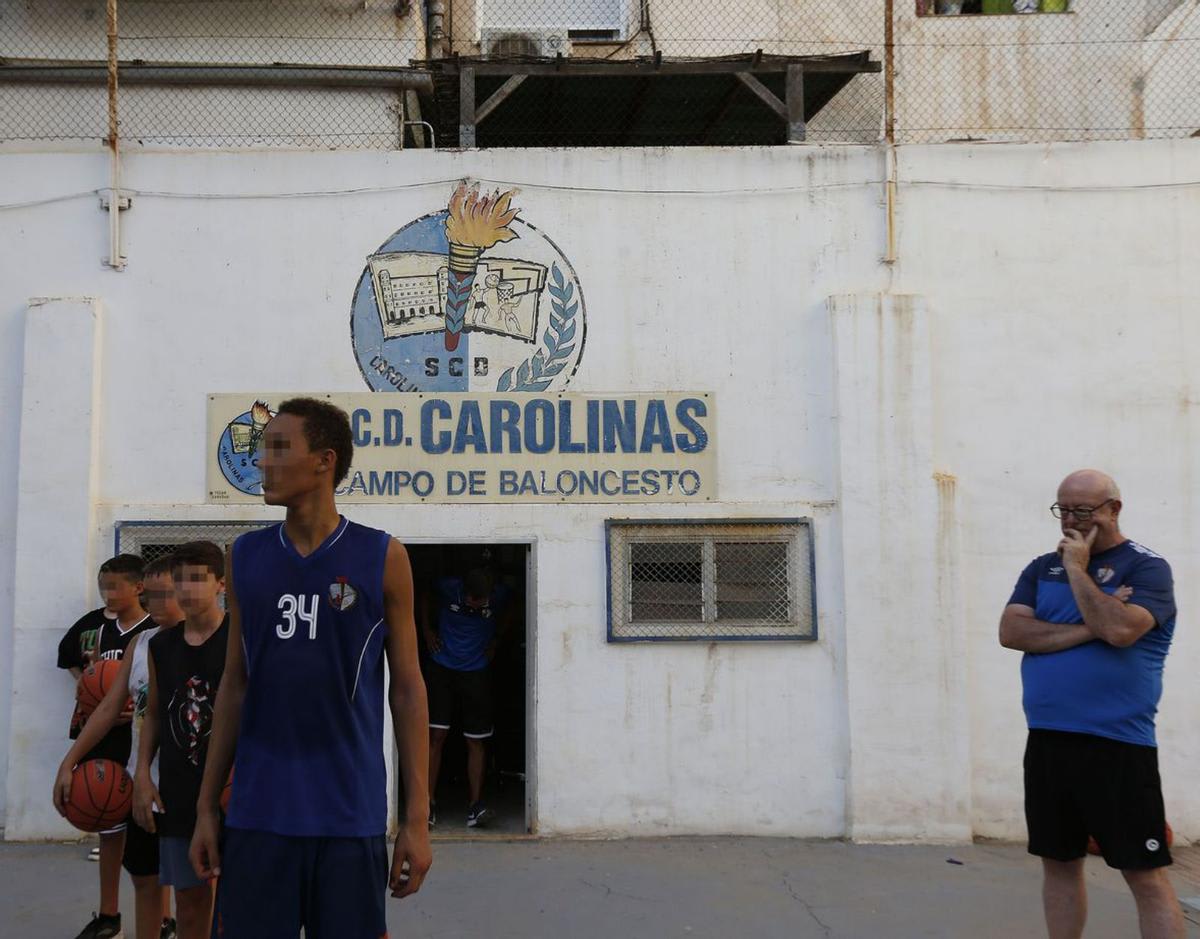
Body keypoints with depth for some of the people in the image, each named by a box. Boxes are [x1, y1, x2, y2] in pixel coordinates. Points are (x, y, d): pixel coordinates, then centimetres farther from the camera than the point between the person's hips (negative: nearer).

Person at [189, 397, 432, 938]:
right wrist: (206, 806, 8)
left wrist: (417, 818, -4)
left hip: (350, 815, -2)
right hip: (256, 813, 3)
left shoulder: (382, 558, -3)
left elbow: (407, 690, -1)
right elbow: (235, 686, 10)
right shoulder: (246, 556, 6)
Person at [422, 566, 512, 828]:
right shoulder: (448, 587, -15)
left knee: (476, 741, -1)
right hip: (441, 668, -1)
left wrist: (495, 641, 5)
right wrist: (427, 631, 3)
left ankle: (475, 806, 2)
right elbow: (426, 598, 9)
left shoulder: (500, 595, -13)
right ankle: (427, 804, 0)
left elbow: (505, 619, 13)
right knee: (435, 735, -6)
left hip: (477, 673, 1)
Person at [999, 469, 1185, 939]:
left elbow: (1120, 629, -22)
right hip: (1046, 742, 5)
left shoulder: (1146, 567, -3)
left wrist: (1078, 569, -11)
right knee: (1059, 863, 13)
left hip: (1117, 744, -5)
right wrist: (1089, 628, -12)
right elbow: (1011, 631, -4)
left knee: (1146, 875, -2)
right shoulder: (1042, 568, 11)